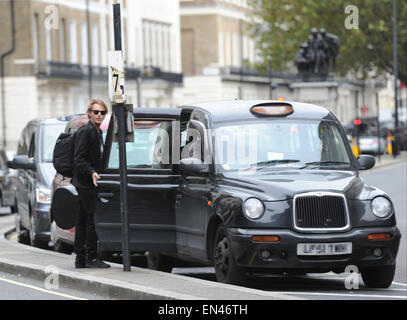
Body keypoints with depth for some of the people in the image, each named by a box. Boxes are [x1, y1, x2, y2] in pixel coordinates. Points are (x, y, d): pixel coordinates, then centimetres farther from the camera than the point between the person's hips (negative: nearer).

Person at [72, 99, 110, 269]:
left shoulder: (98, 132, 18)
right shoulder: (85, 131, -11)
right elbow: (79, 159, -18)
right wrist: (92, 173, -28)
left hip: (88, 183, 10)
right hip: (86, 183, -10)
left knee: (83, 220, 11)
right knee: (93, 218, -10)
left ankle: (80, 258, 14)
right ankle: (91, 257, -9)